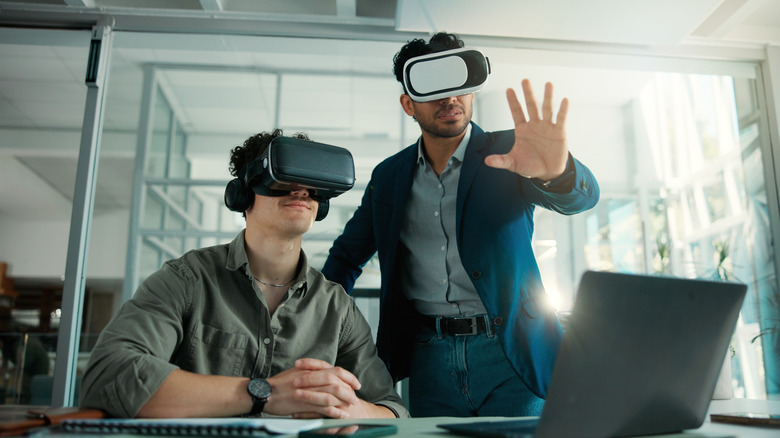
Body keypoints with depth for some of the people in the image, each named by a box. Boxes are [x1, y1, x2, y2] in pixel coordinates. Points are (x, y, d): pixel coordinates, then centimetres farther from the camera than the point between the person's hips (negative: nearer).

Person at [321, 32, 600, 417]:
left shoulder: (505, 155, -3)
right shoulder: (388, 176, 6)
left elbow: (581, 196, -19)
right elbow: (347, 254, 16)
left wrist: (556, 171, -44)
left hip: (509, 355, -2)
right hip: (429, 357, 3)